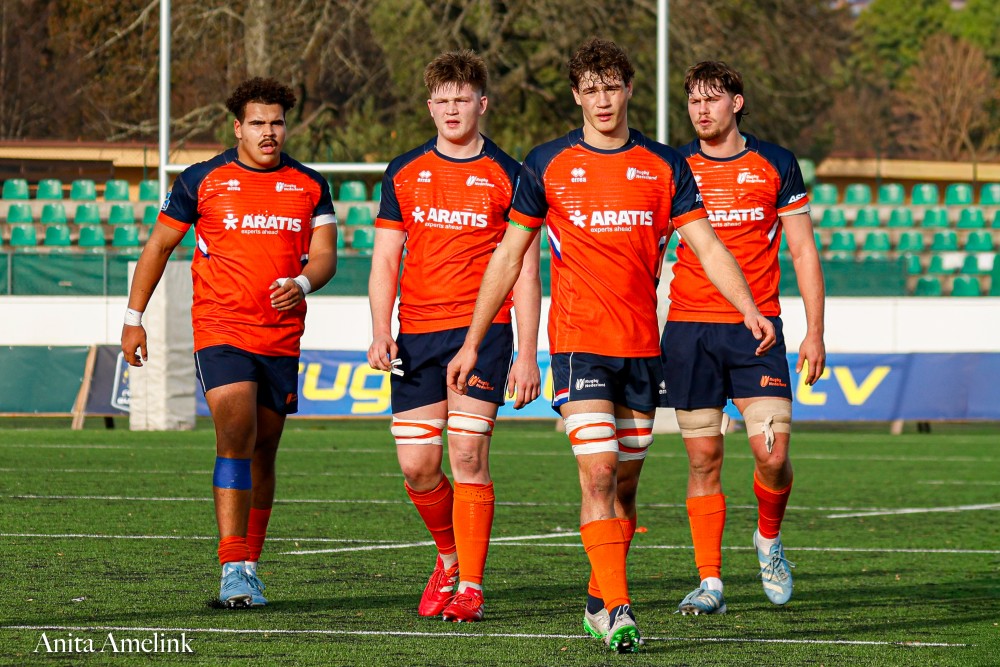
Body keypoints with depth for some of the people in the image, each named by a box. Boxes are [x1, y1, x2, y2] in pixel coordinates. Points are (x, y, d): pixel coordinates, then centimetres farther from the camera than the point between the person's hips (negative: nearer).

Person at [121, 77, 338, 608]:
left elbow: (324, 254, 2)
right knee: (236, 438, -18)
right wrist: (134, 318, 6)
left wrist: (301, 284, -21)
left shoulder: (310, 186, 7)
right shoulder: (202, 181, 1)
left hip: (282, 335, 3)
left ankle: (249, 566, 21)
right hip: (221, 329, -3)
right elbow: (159, 246, 8)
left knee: (262, 451, 10)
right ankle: (234, 569, -22)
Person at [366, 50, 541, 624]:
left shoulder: (506, 176, 3)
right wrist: (381, 333, -3)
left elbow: (524, 273, 3)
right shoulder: (405, 173, 11)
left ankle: (471, 587, -7)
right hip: (417, 334, 3)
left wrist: (527, 355, -4)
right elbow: (386, 260, 11)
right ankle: (451, 555, 26)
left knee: (468, 455, -13)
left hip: (482, 329, -3)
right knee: (416, 465, 0)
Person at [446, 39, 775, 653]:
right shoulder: (548, 165, 2)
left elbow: (707, 245, 1)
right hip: (579, 343, -3)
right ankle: (619, 611, -18)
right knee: (598, 474, -15)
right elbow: (509, 257, 8)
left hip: (643, 347, 3)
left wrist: (749, 307, -16)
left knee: (625, 483, 9)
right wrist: (472, 343, 6)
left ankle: (600, 602, 24)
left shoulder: (665, 166, 5)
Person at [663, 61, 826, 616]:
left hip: (758, 329, -1)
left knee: (771, 453, -11)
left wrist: (814, 332, 1)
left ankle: (769, 539, 18)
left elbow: (803, 251, 8)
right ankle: (709, 584, 4)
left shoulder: (775, 165, 5)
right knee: (703, 457, -1)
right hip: (688, 329, 1)